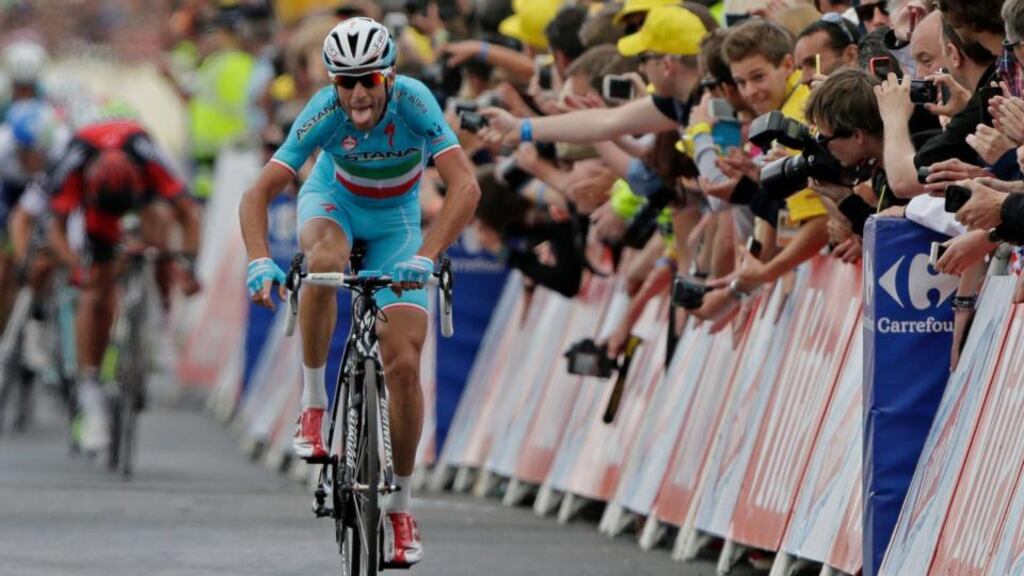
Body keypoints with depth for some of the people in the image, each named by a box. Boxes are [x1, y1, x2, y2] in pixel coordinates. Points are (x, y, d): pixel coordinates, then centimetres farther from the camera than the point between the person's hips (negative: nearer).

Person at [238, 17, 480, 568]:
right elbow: (257, 194, -32)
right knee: (324, 261, -39)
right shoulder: (325, 113, -30)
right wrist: (260, 263, -49)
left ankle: (399, 505, 6)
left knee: (404, 365, -10)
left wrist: (425, 258, -52)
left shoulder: (413, 102, -32)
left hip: (395, 221, 0)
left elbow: (465, 187, -40)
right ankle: (313, 404, -21)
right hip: (333, 201, 0)